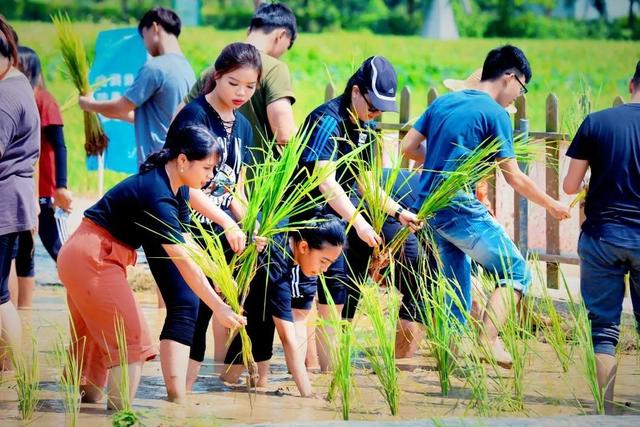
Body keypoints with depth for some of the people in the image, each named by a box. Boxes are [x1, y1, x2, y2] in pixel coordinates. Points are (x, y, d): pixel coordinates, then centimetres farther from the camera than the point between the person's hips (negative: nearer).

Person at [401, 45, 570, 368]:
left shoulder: (444, 102, 13)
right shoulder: (494, 113, -8)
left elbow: (408, 146, 14)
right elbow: (514, 177, -7)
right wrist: (551, 205, 5)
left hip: (427, 206, 8)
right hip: (460, 208, -8)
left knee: (456, 281, 18)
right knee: (516, 272, -1)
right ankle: (489, 340, -16)